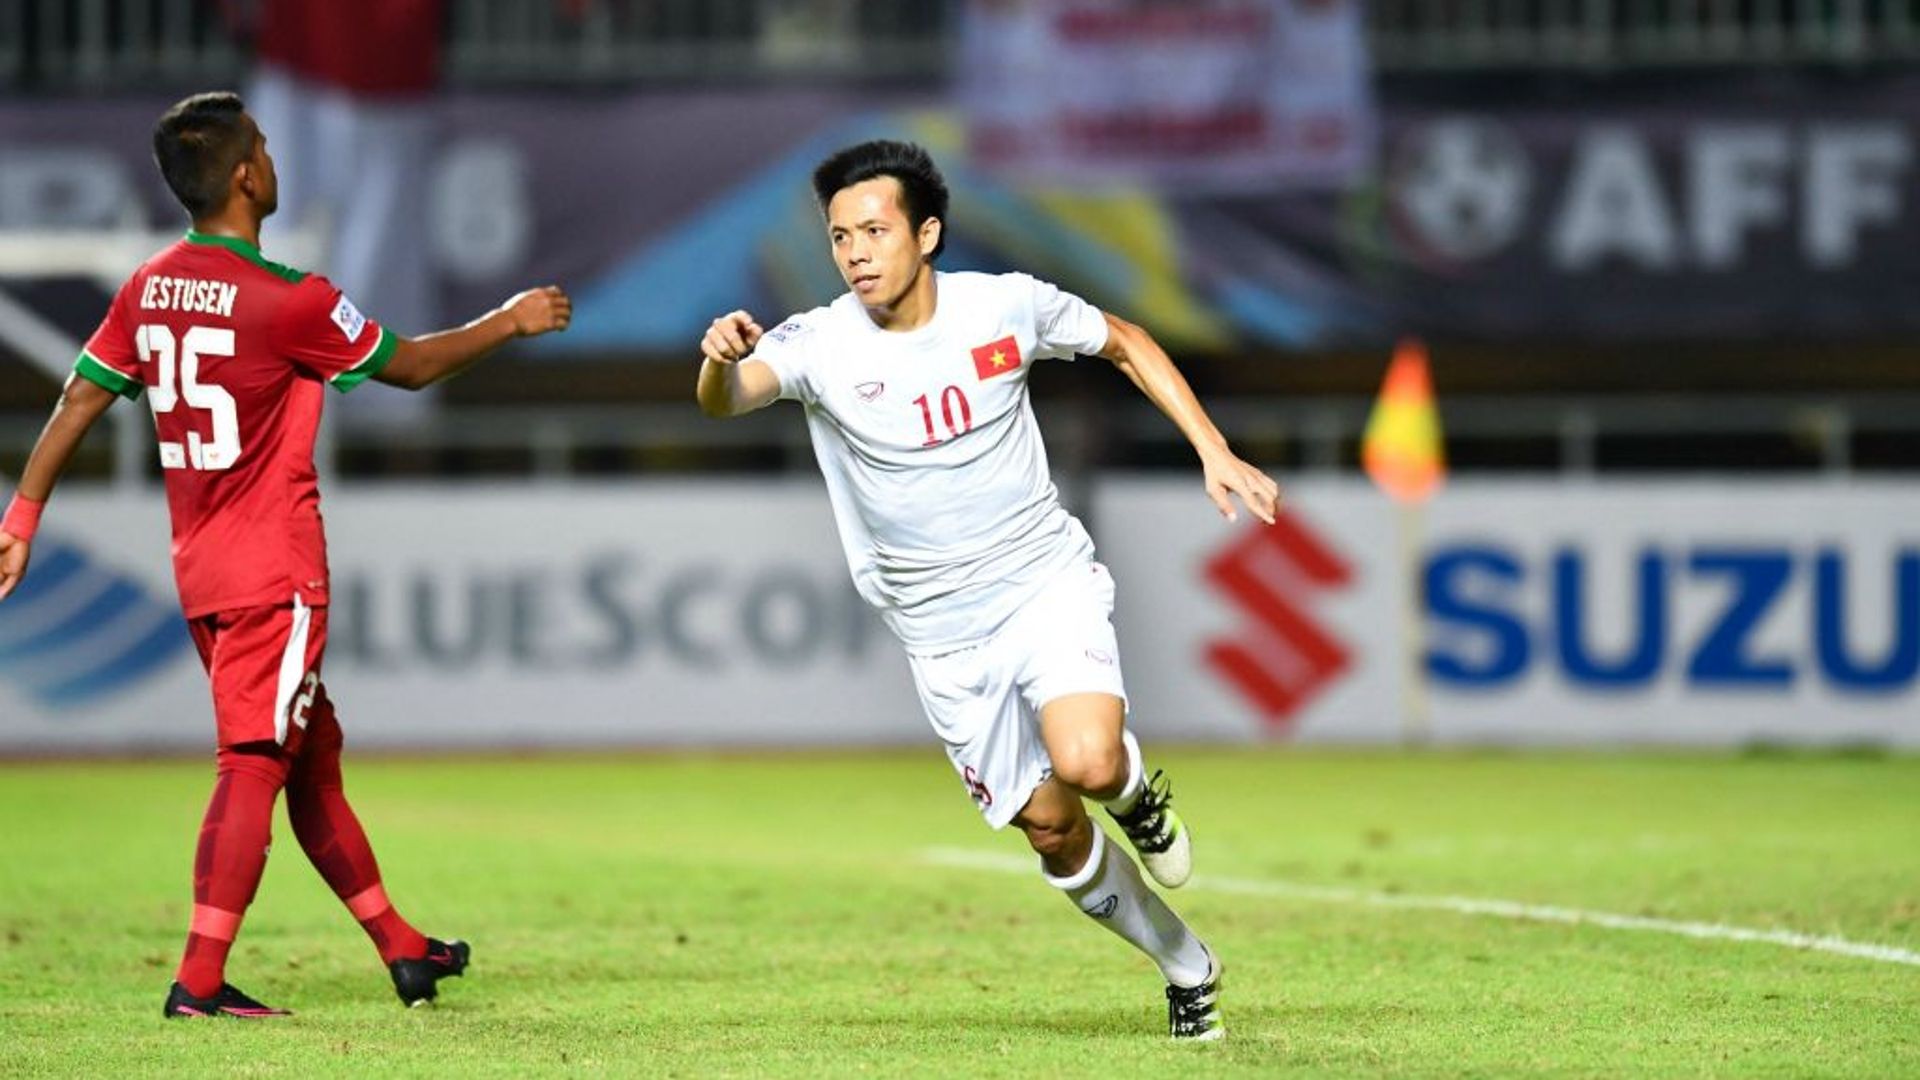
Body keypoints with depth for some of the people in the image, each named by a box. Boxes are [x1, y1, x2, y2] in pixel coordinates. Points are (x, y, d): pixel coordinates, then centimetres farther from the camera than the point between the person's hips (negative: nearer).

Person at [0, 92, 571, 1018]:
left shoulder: (148, 289, 4)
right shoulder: (290, 300, -15)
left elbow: (79, 399, 6)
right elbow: (411, 365, -3)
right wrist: (509, 322, 12)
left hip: (199, 570, 8)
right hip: (275, 573, -8)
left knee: (312, 755, 16)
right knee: (254, 765, -8)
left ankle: (402, 949, 27)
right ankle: (200, 981, -14)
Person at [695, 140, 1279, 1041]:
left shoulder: (1007, 306, -10)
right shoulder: (821, 344, -14)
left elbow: (1125, 343, 8)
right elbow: (723, 400, -32)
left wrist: (1214, 453, 1)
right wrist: (722, 360, -56)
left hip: (1047, 583, -1)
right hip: (940, 631, 1)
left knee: (1085, 764, -28)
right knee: (1051, 829, 5)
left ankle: (1135, 789, 9)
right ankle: (1187, 968, 28)